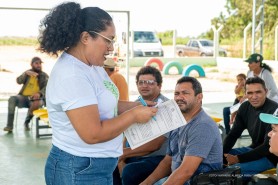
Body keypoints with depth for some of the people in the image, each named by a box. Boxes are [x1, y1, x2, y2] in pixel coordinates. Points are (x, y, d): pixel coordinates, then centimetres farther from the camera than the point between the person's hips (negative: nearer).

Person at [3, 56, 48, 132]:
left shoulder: (44, 76, 9)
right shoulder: (28, 72, 16)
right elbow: (18, 81, 0)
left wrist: (39, 93, -30)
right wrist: (26, 73, -19)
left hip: (36, 98, -2)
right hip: (23, 97, 2)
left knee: (37, 103, -38)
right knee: (12, 99, -28)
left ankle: (26, 123, -13)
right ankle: (9, 125, -30)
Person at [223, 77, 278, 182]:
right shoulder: (245, 107, 0)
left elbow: (268, 147, -24)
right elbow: (233, 134, 5)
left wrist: (238, 159, -25)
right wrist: (221, 154, -13)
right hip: (254, 149, 8)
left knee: (232, 170, -28)